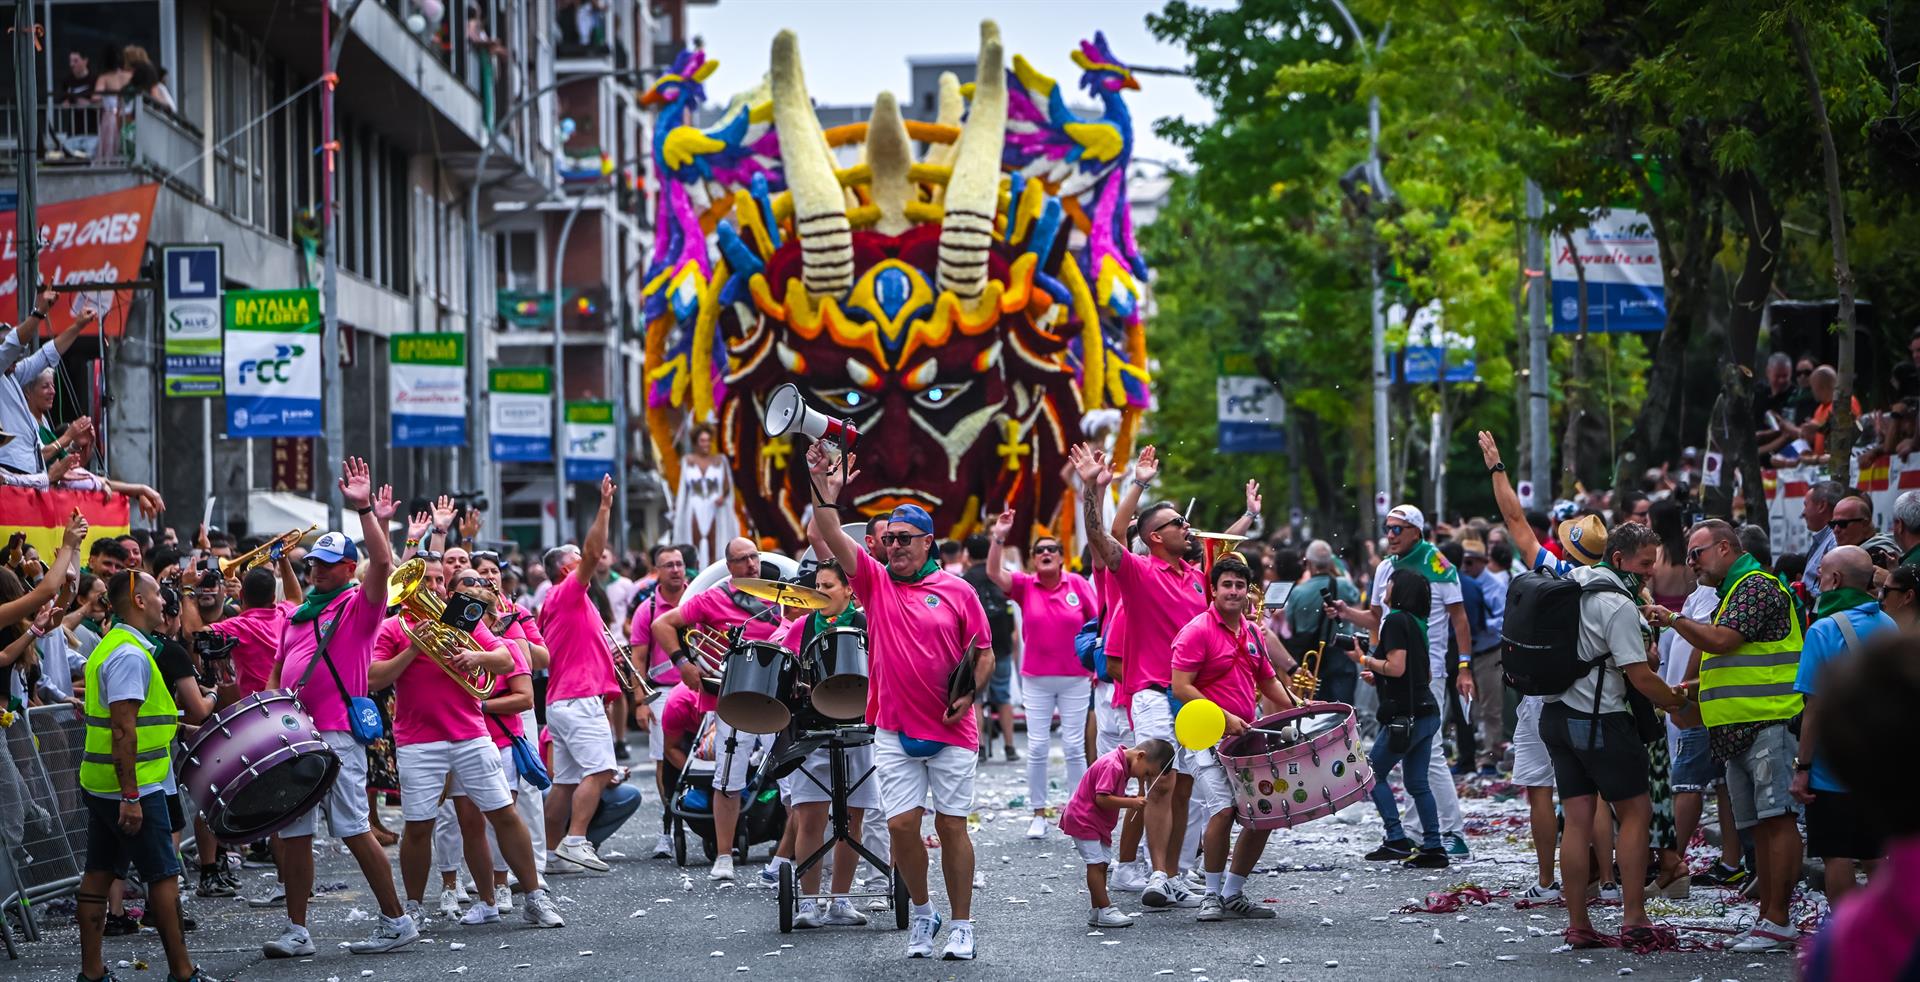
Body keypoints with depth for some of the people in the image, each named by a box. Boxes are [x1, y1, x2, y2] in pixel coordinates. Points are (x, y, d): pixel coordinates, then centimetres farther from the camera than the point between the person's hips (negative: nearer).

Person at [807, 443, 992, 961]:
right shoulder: (874, 581, 5)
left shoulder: (957, 591, 2)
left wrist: (968, 694, -10)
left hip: (951, 730, -1)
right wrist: (825, 490, -21)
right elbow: (831, 536, -7)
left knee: (951, 825, 1)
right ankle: (921, 913, 18)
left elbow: (984, 654, 6)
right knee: (902, 824, -3)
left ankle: (962, 927, 10)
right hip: (894, 730, 1)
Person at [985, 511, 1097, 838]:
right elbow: (993, 572, -15)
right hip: (1036, 679, 1)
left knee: (1074, 747, 3)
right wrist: (999, 537, -26)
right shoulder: (1025, 586, -1)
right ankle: (1038, 814, 9)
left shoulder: (1078, 584, -2)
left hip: (1075, 678, -1)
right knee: (1037, 747, 2)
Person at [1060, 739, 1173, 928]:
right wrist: (1131, 802, -25)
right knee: (1096, 863, -12)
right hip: (1083, 820, -10)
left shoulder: (1123, 765, 9)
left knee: (1102, 863, 8)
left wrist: (1133, 800, -2)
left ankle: (1097, 912, 11)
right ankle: (1105, 911, -12)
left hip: (1098, 822, 10)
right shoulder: (1112, 766, -24)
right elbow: (1102, 799, -29)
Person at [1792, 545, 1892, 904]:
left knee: (1837, 857, 1)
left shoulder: (1826, 630, -14)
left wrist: (1802, 767, -10)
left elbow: (1816, 707, -15)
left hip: (1833, 770, -6)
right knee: (1876, 858, 12)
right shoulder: (1889, 627, 5)